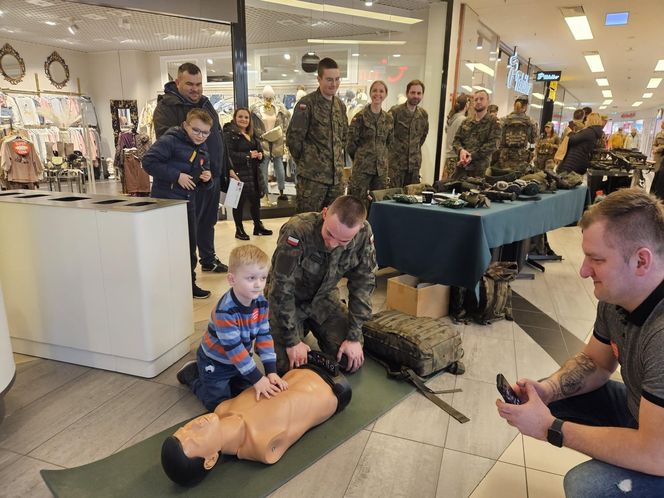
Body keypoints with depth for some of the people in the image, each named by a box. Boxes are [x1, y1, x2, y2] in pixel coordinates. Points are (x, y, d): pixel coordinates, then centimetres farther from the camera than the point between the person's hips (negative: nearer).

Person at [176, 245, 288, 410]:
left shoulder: (260, 302, -16)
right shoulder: (225, 311, -36)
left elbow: (264, 336, -13)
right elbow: (233, 348, -34)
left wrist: (271, 372, -19)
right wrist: (257, 379, -32)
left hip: (240, 359, 6)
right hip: (215, 362, -6)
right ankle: (192, 373, 23)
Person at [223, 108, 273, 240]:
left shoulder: (252, 135, 18)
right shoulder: (229, 134, -8)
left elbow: (260, 149, 26)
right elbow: (229, 154, -18)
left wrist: (260, 155, 2)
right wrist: (248, 155, -18)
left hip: (254, 174, 7)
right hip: (239, 174, -7)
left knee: (256, 200, 13)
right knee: (239, 202, 0)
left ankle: (258, 226, 27)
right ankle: (239, 230, 12)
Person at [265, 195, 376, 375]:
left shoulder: (364, 234, -23)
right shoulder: (297, 230, -35)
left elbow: (362, 285, -13)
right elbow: (281, 289, -28)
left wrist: (354, 337, -14)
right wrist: (293, 341, -23)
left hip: (323, 296, 3)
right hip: (289, 299, -3)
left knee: (353, 360, -5)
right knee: (288, 366, -14)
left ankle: (312, 327, 23)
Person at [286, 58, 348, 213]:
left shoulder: (340, 105, 12)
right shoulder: (307, 103, -10)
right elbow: (293, 138, -9)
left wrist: (340, 161, 15)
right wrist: (305, 162, 1)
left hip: (337, 175, 7)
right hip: (312, 176, -6)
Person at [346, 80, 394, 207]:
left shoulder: (388, 119, 9)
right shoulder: (360, 117, -5)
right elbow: (351, 144, -3)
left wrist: (380, 157, 15)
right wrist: (361, 158, 7)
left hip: (381, 168, 5)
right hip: (362, 168, -5)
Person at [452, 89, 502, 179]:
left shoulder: (493, 121, 3)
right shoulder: (466, 121, 16)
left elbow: (492, 144, -9)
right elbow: (456, 140, 12)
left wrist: (472, 156, -18)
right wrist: (461, 150, -12)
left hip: (480, 168, -4)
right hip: (461, 166, 4)